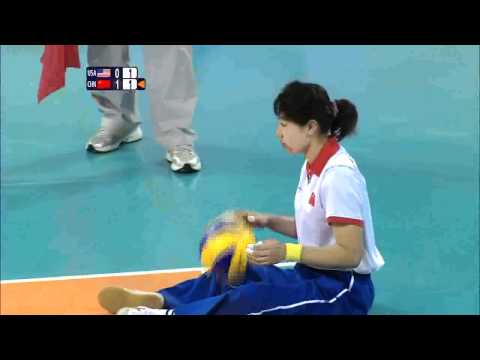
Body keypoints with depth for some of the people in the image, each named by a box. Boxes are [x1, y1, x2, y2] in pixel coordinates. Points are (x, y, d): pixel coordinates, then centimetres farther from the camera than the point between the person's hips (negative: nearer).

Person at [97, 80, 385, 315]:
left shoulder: (339, 175, -22)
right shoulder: (313, 166, 8)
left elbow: (350, 254, -25)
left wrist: (288, 252, -34)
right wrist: (269, 221, 2)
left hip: (344, 291, -9)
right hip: (313, 276, 9)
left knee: (255, 298, -31)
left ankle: (172, 312, -27)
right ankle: (161, 300, -14)